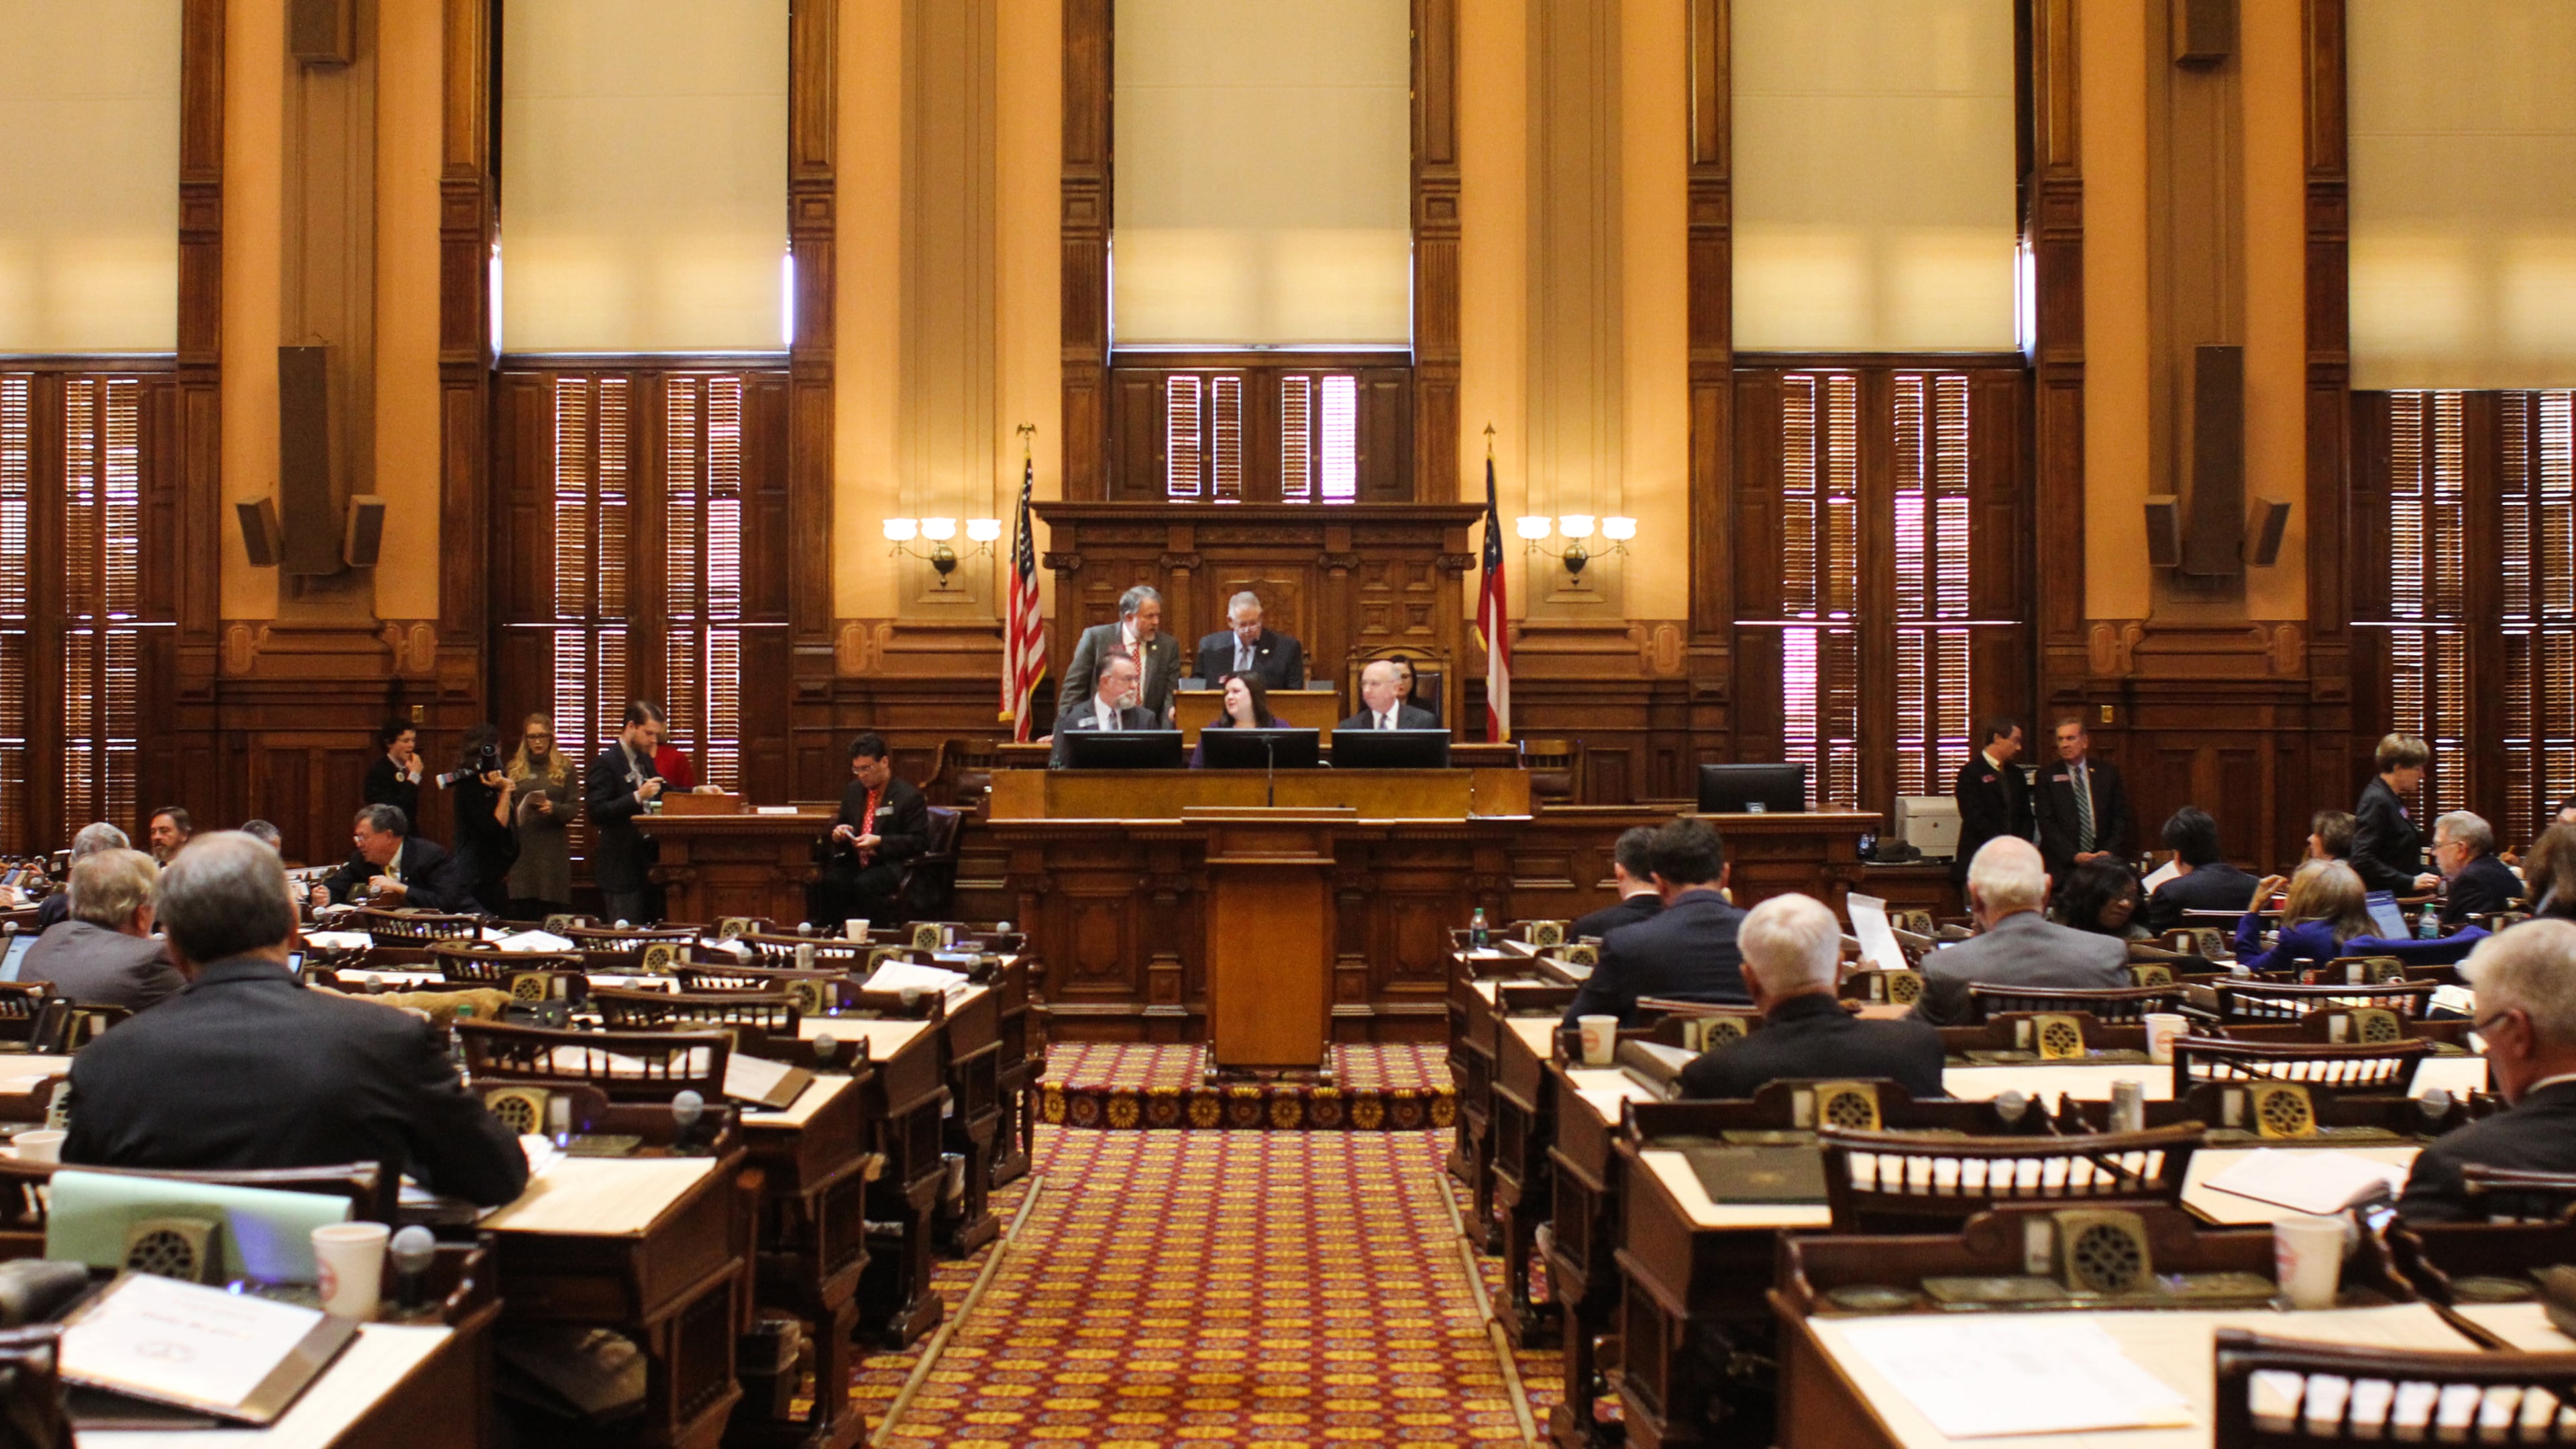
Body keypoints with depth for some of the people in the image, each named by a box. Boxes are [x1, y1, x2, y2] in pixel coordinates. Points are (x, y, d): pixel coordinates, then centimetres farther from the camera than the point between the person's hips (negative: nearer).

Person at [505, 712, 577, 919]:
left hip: (553, 848, -1)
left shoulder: (564, 767, 8)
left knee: (551, 914, -5)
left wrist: (554, 808, -17)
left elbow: (572, 809, 2)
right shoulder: (515, 768, 13)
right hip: (522, 847, 2)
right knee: (521, 911, -3)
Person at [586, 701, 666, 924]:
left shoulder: (645, 761, 15)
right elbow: (596, 812, -18)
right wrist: (638, 797, -26)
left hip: (646, 863, 8)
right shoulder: (606, 763, -10)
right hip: (621, 869, -8)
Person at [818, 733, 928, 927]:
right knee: (827, 882, -28)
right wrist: (838, 832, 1)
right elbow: (840, 823, 28)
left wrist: (879, 842, -18)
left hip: (890, 866, -5)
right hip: (854, 863, 5)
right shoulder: (852, 791, 16)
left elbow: (919, 841, -6)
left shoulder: (909, 796, -4)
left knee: (864, 885, -37)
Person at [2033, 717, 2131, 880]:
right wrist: (2073, 855, -13)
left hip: (2105, 860, 2)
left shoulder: (2108, 772, 10)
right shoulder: (2047, 777, 4)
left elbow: (2121, 816, 9)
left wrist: (2110, 851, -5)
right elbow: (2046, 823, -3)